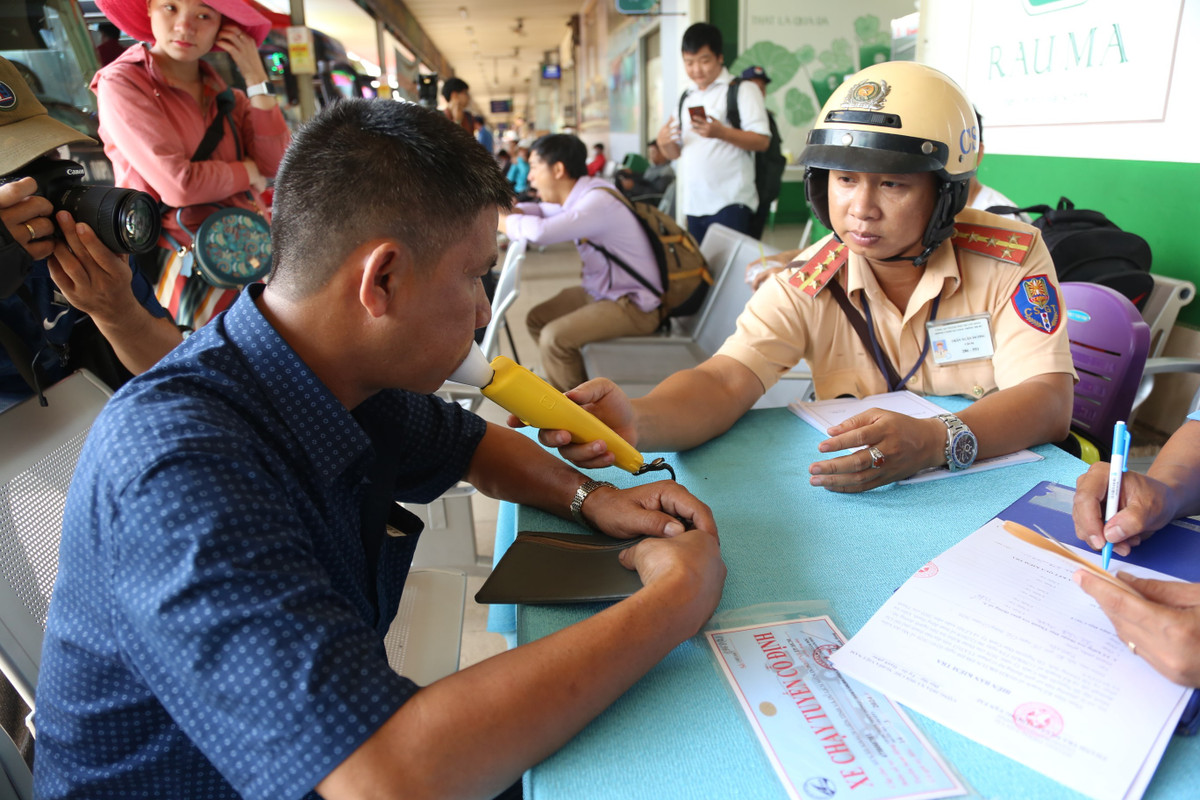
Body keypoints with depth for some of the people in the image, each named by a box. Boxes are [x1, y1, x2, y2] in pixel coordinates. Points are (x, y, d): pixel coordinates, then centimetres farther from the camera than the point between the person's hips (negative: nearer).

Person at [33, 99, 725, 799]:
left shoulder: (350, 382, -8)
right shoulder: (177, 470, -32)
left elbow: (475, 446, 12)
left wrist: (591, 498, -7)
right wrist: (673, 604, -30)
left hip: (341, 735, 7)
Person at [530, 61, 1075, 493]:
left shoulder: (1012, 259, -9)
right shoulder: (809, 284, -8)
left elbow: (1050, 402, -16)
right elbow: (725, 381, -20)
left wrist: (936, 441, -37)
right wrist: (636, 422, -42)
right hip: (858, 503, 0)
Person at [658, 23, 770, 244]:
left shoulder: (742, 90, -1)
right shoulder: (686, 98, 18)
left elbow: (762, 141, -11)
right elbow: (676, 152, 20)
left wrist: (721, 132, -25)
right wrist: (664, 142, -4)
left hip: (730, 203, -6)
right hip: (693, 203, 6)